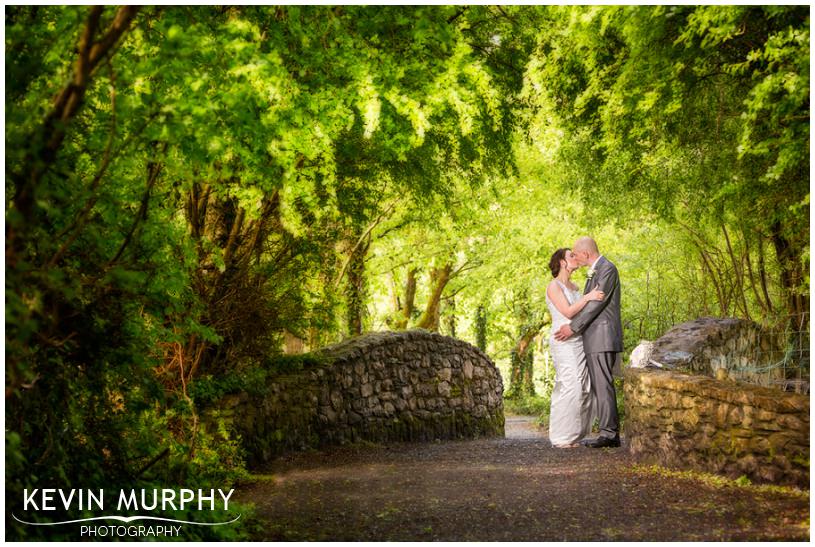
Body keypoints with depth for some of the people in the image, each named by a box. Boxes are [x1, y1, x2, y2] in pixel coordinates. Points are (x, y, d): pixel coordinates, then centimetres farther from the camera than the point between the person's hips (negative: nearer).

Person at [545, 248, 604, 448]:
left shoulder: (574, 287, 18)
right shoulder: (554, 286, -6)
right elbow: (568, 312, -16)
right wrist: (587, 297, -21)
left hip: (579, 342, 8)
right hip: (564, 343, -8)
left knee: (583, 389, 4)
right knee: (569, 387, -12)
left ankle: (573, 435, 11)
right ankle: (561, 437, -7)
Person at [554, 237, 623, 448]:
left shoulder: (607, 268, -11)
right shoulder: (595, 272, 21)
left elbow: (597, 302, -17)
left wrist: (573, 327, -16)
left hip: (603, 337, -10)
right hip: (594, 339, 10)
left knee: (603, 385, -11)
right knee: (599, 387, 9)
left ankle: (609, 433, -10)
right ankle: (611, 433, 11)